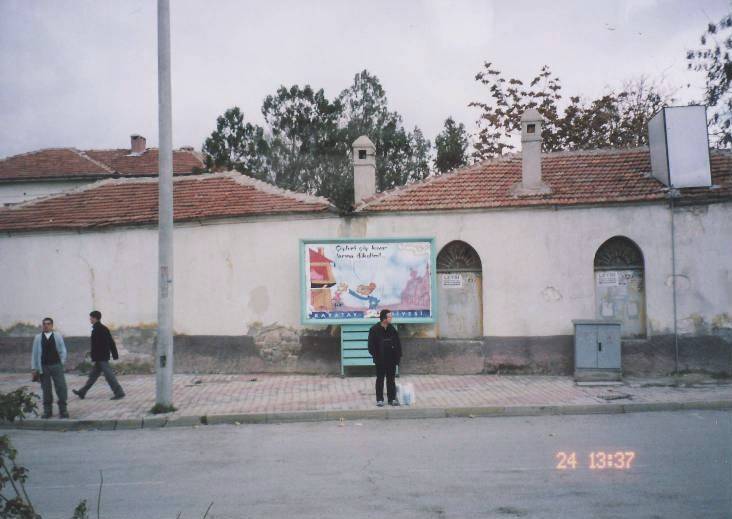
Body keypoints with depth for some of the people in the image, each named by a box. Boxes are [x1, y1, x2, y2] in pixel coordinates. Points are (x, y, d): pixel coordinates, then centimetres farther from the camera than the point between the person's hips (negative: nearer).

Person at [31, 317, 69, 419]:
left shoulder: (57, 336, 4)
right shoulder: (38, 338, 5)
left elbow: (63, 350, 8)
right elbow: (34, 353, 7)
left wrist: (62, 363, 0)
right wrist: (34, 368, 4)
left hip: (56, 366, -1)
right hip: (43, 367, 1)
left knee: (61, 387, -4)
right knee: (46, 389, 6)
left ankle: (63, 409, 5)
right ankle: (47, 410, 16)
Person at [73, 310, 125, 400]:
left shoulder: (96, 330, -15)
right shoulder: (104, 328, 12)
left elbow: (94, 346, -19)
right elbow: (111, 342, 13)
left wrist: (93, 358, -17)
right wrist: (115, 355, 15)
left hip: (101, 358, -10)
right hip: (105, 356, 10)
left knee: (109, 375, -7)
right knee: (93, 375, 15)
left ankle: (119, 392, -6)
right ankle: (82, 392, 24)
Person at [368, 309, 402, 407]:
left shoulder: (392, 329, 3)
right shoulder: (374, 330, -10)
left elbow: (398, 343, 8)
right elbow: (371, 345, -9)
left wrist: (398, 356, 1)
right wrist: (376, 356, -15)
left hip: (392, 360, 4)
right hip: (380, 360, -4)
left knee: (391, 380, 10)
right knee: (380, 379, 6)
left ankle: (392, 398, 18)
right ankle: (379, 399, 14)